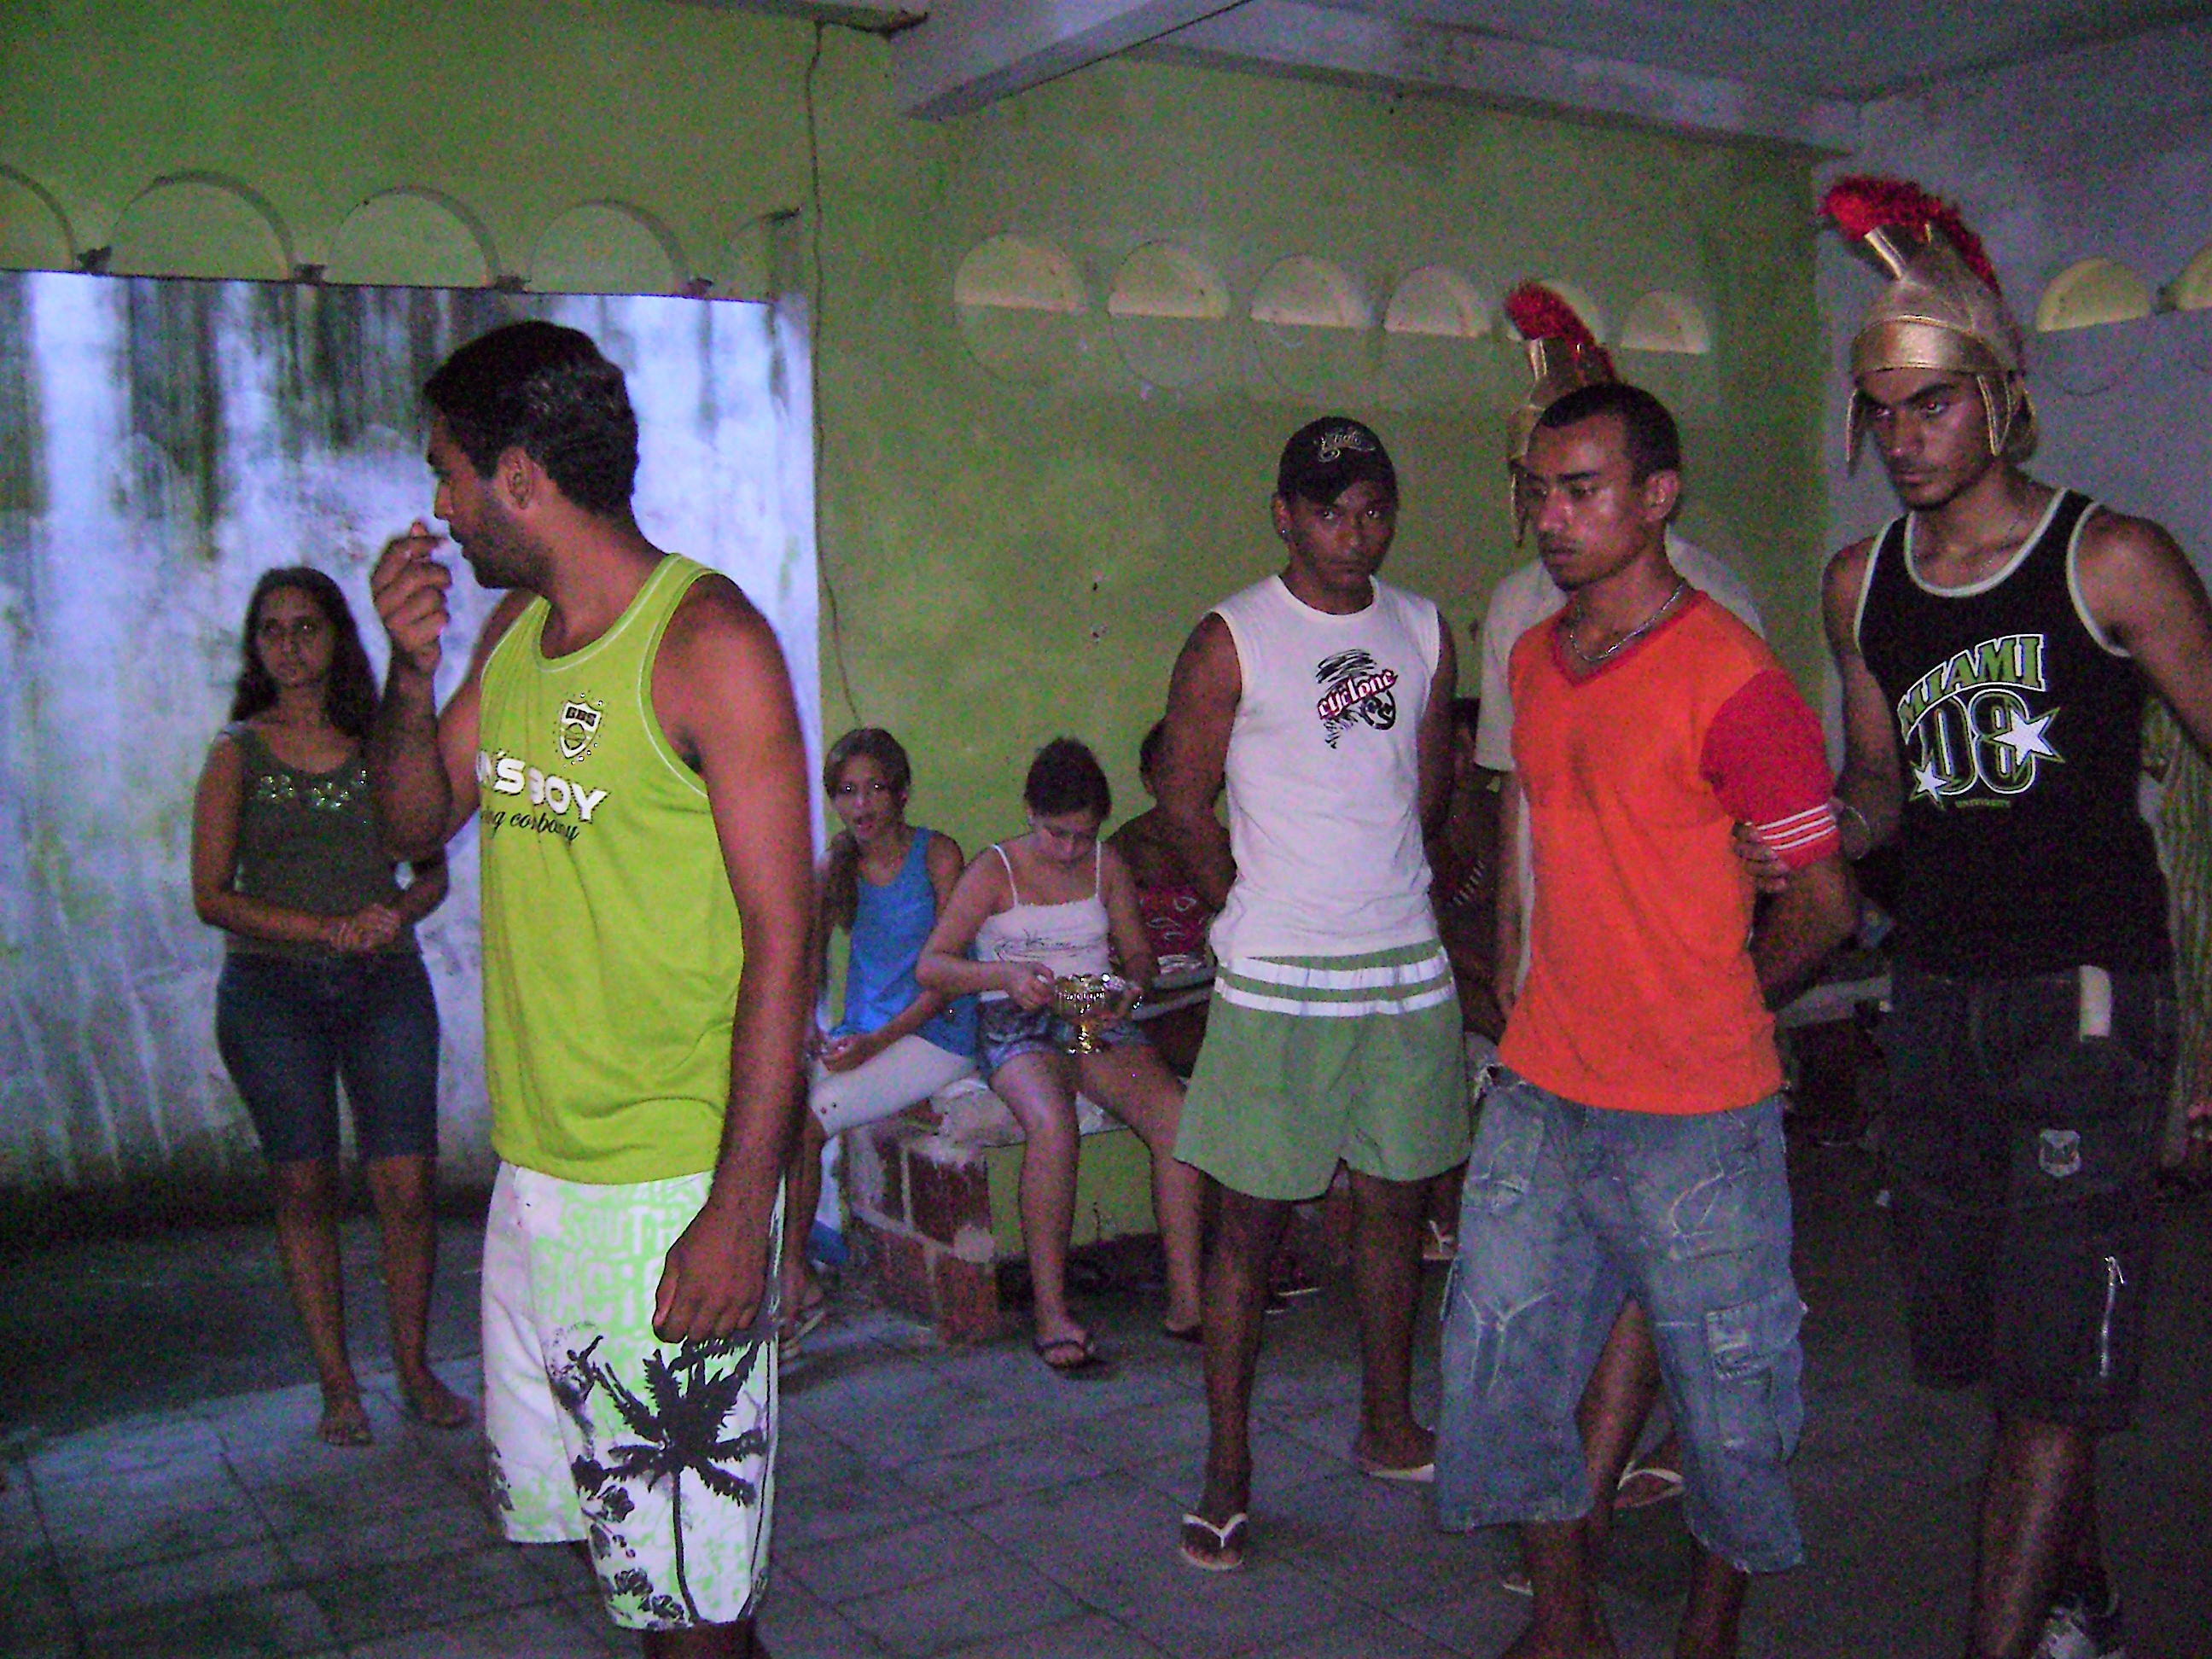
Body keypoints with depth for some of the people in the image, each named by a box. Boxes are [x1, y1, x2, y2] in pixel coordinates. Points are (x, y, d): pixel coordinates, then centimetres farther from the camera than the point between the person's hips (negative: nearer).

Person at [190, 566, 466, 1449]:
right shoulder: (236, 753, 5)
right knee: (304, 1187, 3)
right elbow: (211, 895, -1)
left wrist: (398, 913, -11)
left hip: (386, 985, 1)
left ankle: (415, 1368, 12)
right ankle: (337, 1384, 16)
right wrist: (330, 929, -12)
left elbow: (434, 870, 12)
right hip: (271, 991, -1)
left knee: (406, 1185, -6)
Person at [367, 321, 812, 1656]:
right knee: (579, 1518, 20)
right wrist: (412, 669, 0)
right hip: (533, 1167, 8)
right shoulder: (516, 628, 10)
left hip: (674, 1188, -8)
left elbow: (781, 941, -17)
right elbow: (417, 823, 19)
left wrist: (741, 1207, -22)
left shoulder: (707, 642, -14)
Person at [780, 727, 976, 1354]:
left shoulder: (938, 855, -5)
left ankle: (795, 1283, -8)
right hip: (860, 1032, 5)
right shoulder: (835, 867, 11)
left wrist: (877, 1041, -18)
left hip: (935, 1034, -5)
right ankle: (794, 1282, -14)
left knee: (803, 1119, -24)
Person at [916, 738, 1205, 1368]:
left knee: (1178, 1116, -25)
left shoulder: (1108, 866, 13)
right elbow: (930, 966, -5)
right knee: (1052, 1126, -36)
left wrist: (1132, 986, -7)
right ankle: (1050, 1312, -28)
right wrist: (1005, 974, -22)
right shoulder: (994, 869, 0)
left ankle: (1186, 1299, -21)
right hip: (1017, 1026, -4)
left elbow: (1138, 952, 17)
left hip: (1099, 1024, 4)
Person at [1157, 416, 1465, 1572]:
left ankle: (1387, 1425, 31)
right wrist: (1263, 912, 5)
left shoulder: (1423, 631, 8)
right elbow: (1184, 799, -2)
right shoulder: (1231, 640, -6)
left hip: (1408, 970, 5)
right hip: (1276, 985, -4)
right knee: (1250, 1220, 0)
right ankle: (1227, 1471, 11)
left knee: (1394, 1205, 13)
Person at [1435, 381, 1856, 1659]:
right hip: (1540, 1091, 7)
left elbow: (1823, 906, -9)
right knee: (1500, 1359, 12)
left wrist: (1704, 1010, 3)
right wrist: (1535, 983, 14)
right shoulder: (1534, 659, 8)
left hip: (1696, 1115, -6)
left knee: (1726, 1387, 9)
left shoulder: (1734, 681, -15)